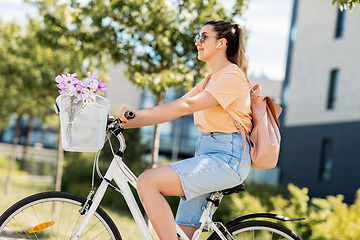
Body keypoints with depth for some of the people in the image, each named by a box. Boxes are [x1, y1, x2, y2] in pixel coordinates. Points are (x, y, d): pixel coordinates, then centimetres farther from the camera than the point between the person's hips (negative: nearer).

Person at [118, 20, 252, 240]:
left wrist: (140, 113, -22)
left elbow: (188, 105, -21)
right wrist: (125, 123, 7)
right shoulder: (209, 81, 23)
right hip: (208, 155, 9)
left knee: (147, 182, -21)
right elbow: (172, 111, 15)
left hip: (226, 157, -9)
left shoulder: (233, 77, -8)